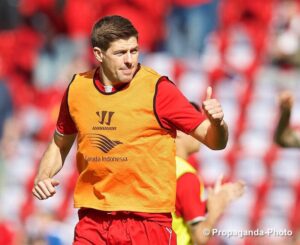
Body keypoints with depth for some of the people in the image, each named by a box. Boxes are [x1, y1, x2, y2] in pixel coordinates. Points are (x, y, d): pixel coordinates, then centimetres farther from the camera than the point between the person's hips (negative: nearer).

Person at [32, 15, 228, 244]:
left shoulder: (158, 89, -7)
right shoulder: (77, 88, 3)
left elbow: (215, 141, -6)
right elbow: (60, 146, 20)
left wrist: (216, 122, -27)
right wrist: (43, 178, 3)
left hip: (147, 219, -3)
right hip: (93, 220, 3)